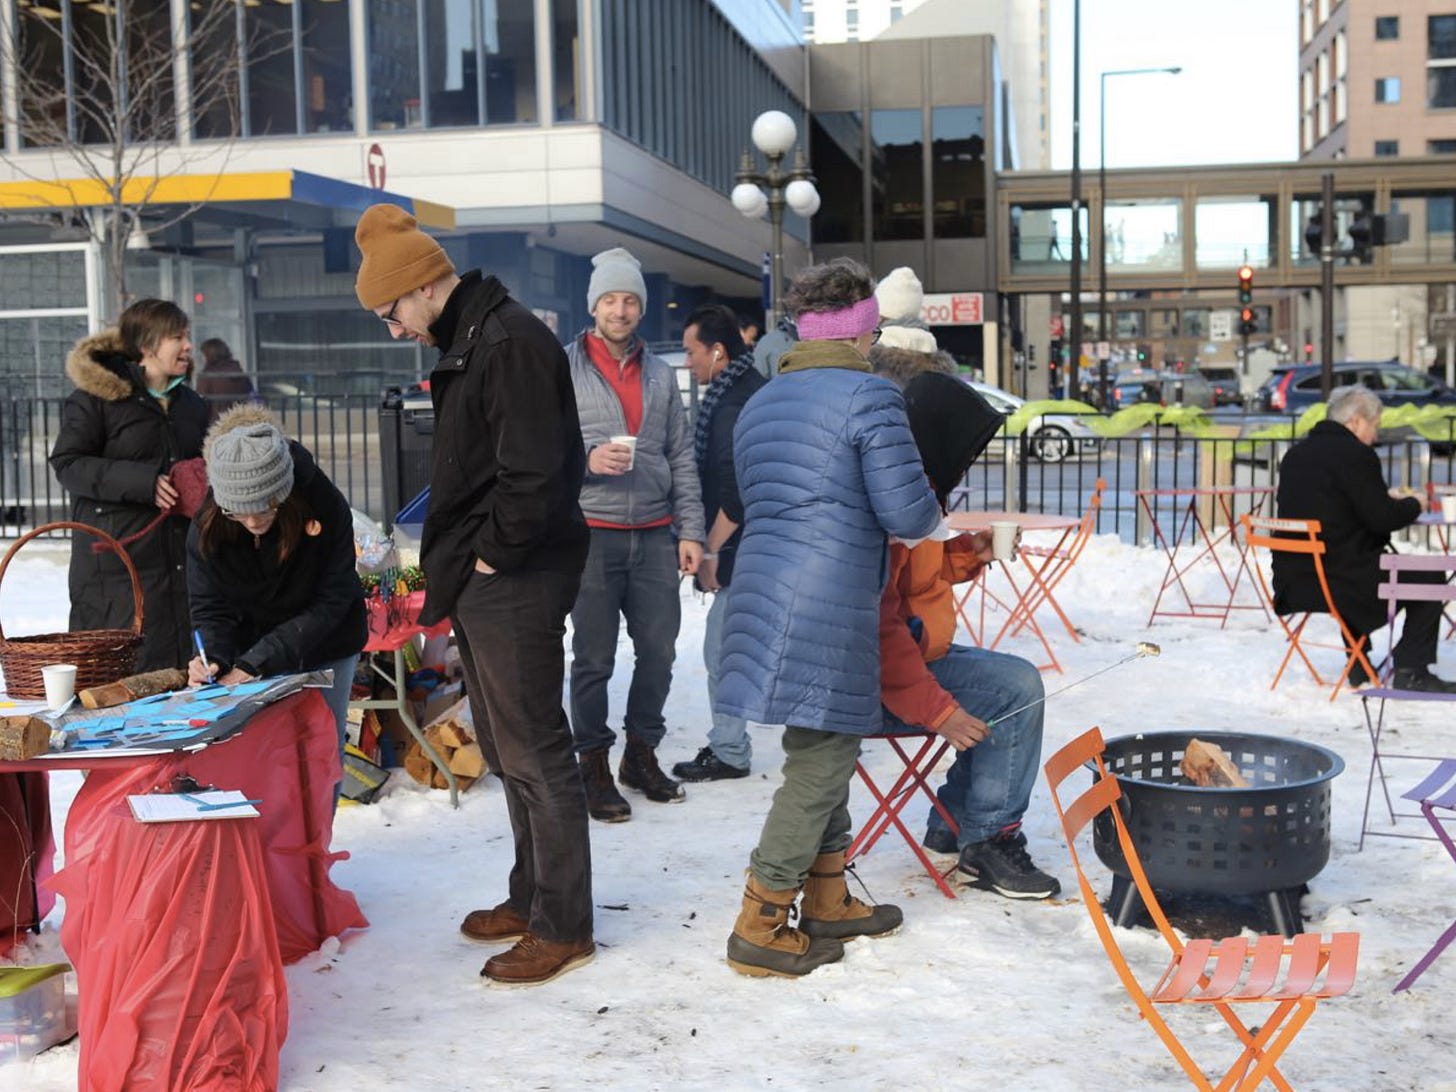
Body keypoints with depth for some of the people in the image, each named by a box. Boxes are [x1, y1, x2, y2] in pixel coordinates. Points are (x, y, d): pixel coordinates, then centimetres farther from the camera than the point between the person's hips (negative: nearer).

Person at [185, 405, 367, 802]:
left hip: (324, 650, -1)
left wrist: (256, 663, -29)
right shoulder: (207, 525, -21)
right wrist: (214, 658, -34)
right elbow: (210, 607, -12)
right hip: (250, 647, 1)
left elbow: (329, 604, -24)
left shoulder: (326, 508, -28)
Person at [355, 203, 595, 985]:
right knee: (505, 746, 18)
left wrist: (494, 553, -15)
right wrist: (453, 557, 11)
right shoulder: (466, 344, 15)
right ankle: (531, 897, 31)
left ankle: (563, 925, 8)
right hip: (479, 578, 11)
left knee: (533, 751, -3)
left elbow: (533, 472, -25)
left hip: (516, 581, -11)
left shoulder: (511, 342, -17)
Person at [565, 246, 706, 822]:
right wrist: (588, 459, -19)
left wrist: (690, 530, 6)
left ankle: (641, 753, 26)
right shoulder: (564, 369, 0)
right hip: (592, 534, -4)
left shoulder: (660, 374, 13)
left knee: (659, 649, 9)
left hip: (654, 536, 4)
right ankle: (594, 765, 15)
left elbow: (682, 459, 13)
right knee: (594, 657, 2)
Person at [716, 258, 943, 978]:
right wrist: (932, 514, 11)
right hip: (827, 607, -9)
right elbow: (908, 514, -11)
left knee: (827, 754, 20)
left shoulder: (759, 404, 18)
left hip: (765, 589, 9)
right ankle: (758, 930, 5)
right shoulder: (868, 396, -8)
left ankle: (826, 902, 31)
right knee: (820, 763, 0)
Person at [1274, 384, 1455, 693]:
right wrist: (1414, 505, 6)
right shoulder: (1355, 453, -13)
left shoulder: (1296, 453, 12)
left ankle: (1358, 668, 38)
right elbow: (1382, 519, -14)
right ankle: (1410, 671, 9)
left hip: (1292, 579, 8)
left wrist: (1387, 500, 21)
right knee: (1427, 577, 9)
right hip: (1338, 581, -8)